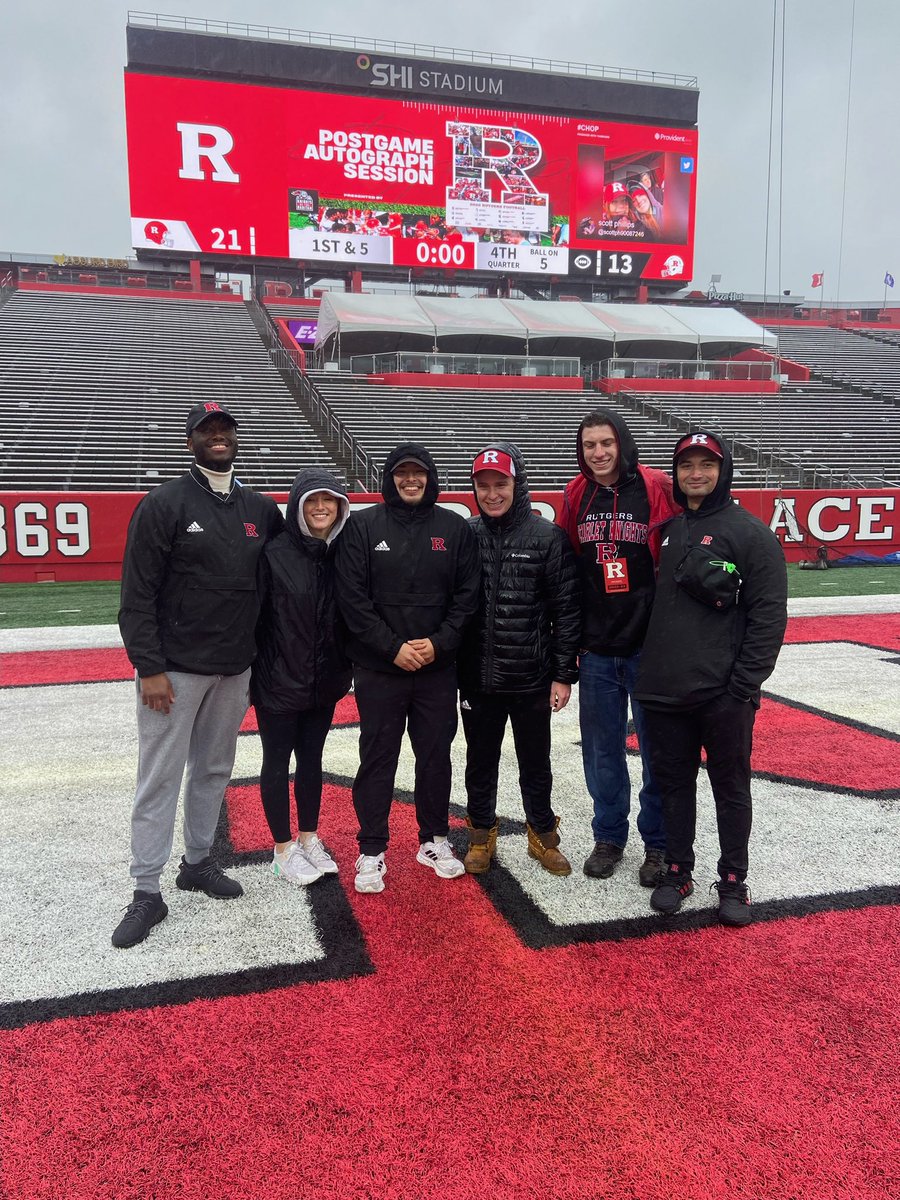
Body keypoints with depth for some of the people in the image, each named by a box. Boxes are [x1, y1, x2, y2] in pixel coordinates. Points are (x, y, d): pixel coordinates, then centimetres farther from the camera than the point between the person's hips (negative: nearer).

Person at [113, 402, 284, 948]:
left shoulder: (262, 509, 8)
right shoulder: (165, 504, -7)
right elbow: (138, 594, -10)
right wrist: (149, 667, -15)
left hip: (236, 669, 5)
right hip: (175, 670, -5)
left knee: (214, 770, 16)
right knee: (160, 777, 1)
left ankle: (198, 861, 32)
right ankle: (147, 892, 11)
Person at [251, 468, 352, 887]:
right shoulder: (275, 553, -14)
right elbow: (252, 616, -12)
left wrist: (344, 668, 8)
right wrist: (247, 673, -11)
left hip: (323, 682, 4)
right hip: (279, 681, -4)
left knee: (311, 759, 16)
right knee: (277, 763, 9)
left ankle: (309, 838, 32)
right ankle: (283, 849, 23)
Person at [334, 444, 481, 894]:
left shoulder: (455, 528, 4)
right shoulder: (363, 526, -2)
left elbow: (467, 595, 2)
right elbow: (352, 598, -7)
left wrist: (439, 643, -10)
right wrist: (393, 647, -13)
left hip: (438, 667, 2)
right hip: (378, 668, -2)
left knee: (436, 755, 12)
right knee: (377, 759, 6)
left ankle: (434, 840, 28)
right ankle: (371, 851, 18)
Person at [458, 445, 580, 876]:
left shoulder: (548, 537, -6)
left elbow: (566, 610, -5)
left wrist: (564, 674, -6)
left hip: (532, 678, -1)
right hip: (477, 678, 2)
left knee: (536, 763, 14)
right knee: (480, 763, 15)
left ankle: (542, 835, 34)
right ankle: (481, 836, 34)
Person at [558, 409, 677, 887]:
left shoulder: (658, 488, -7)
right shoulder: (575, 496, 5)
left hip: (649, 645, -3)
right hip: (596, 648, 3)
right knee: (602, 749, 12)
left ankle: (658, 843, 24)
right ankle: (609, 837, 29)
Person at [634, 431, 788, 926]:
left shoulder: (750, 532, -6)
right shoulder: (667, 530, 11)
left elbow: (770, 614, -9)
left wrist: (745, 684, -13)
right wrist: (650, 670, 10)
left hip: (723, 694, -5)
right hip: (664, 691, 5)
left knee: (731, 788, 9)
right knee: (673, 781, 14)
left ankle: (733, 881, 24)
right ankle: (677, 870, 29)